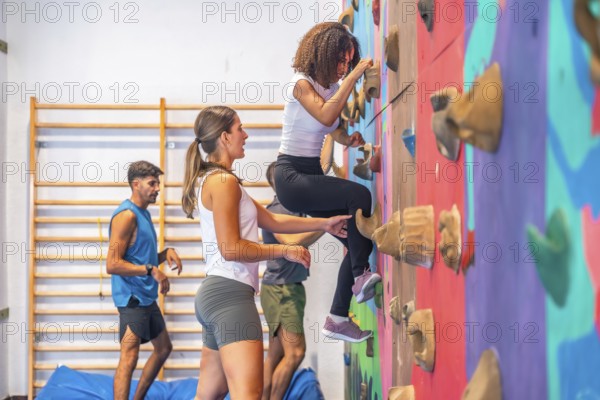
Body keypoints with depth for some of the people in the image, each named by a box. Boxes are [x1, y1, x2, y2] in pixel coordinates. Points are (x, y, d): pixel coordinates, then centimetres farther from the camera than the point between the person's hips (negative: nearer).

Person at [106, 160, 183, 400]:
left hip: (147, 297, 10)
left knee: (163, 348, 20)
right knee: (129, 357, -14)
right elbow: (112, 264, -22)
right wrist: (151, 270, -26)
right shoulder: (126, 215, -15)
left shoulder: (143, 214, 14)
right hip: (132, 298, -10)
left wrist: (165, 254, 4)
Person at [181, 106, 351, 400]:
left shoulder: (212, 180, 20)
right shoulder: (224, 181, -11)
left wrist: (323, 224, 22)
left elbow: (270, 221, 22)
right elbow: (232, 249, -18)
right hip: (230, 292, -11)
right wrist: (285, 251, -8)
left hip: (215, 292, 11)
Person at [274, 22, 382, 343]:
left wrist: (353, 139, -5)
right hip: (291, 175, -8)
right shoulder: (302, 84, -11)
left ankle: (338, 319, 8)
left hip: (312, 176, 8)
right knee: (359, 195, -29)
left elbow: (339, 134, 18)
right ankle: (361, 276, -19)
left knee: (359, 240, 0)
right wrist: (353, 76, -28)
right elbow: (325, 115, -29)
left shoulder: (333, 88, 11)